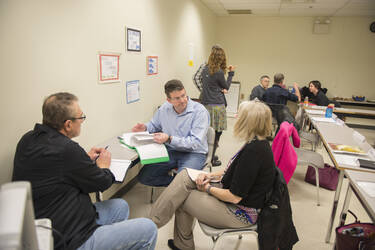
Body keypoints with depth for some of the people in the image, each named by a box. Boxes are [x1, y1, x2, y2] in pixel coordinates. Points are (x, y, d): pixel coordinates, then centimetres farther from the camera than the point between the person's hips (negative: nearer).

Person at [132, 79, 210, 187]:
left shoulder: (200, 111, -15)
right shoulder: (164, 109, 2)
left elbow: (196, 142, -21)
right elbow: (154, 125, 22)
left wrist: (169, 139, -30)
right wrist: (145, 128, -2)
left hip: (193, 153, -5)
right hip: (170, 151, 5)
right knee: (143, 176, -10)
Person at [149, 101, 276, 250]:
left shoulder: (254, 151, -28)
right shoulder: (257, 143, 2)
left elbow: (235, 197, -26)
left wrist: (208, 188, -10)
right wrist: (212, 176, 2)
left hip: (240, 213, -9)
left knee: (182, 199, -3)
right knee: (185, 176, 2)